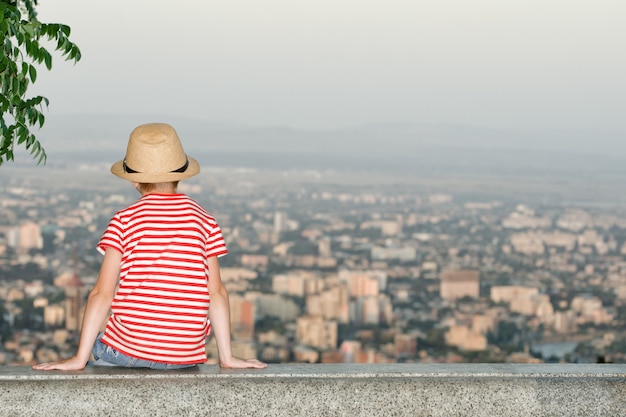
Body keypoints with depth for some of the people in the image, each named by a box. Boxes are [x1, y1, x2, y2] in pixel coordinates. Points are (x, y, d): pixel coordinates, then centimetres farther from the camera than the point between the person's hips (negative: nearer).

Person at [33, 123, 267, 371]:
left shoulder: (124, 221, -4)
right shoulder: (203, 220, 3)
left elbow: (102, 294, -9)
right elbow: (216, 292, 0)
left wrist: (80, 359, -8)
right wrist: (226, 357, 4)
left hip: (128, 350, -2)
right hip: (187, 356, 3)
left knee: (96, 349, 30)